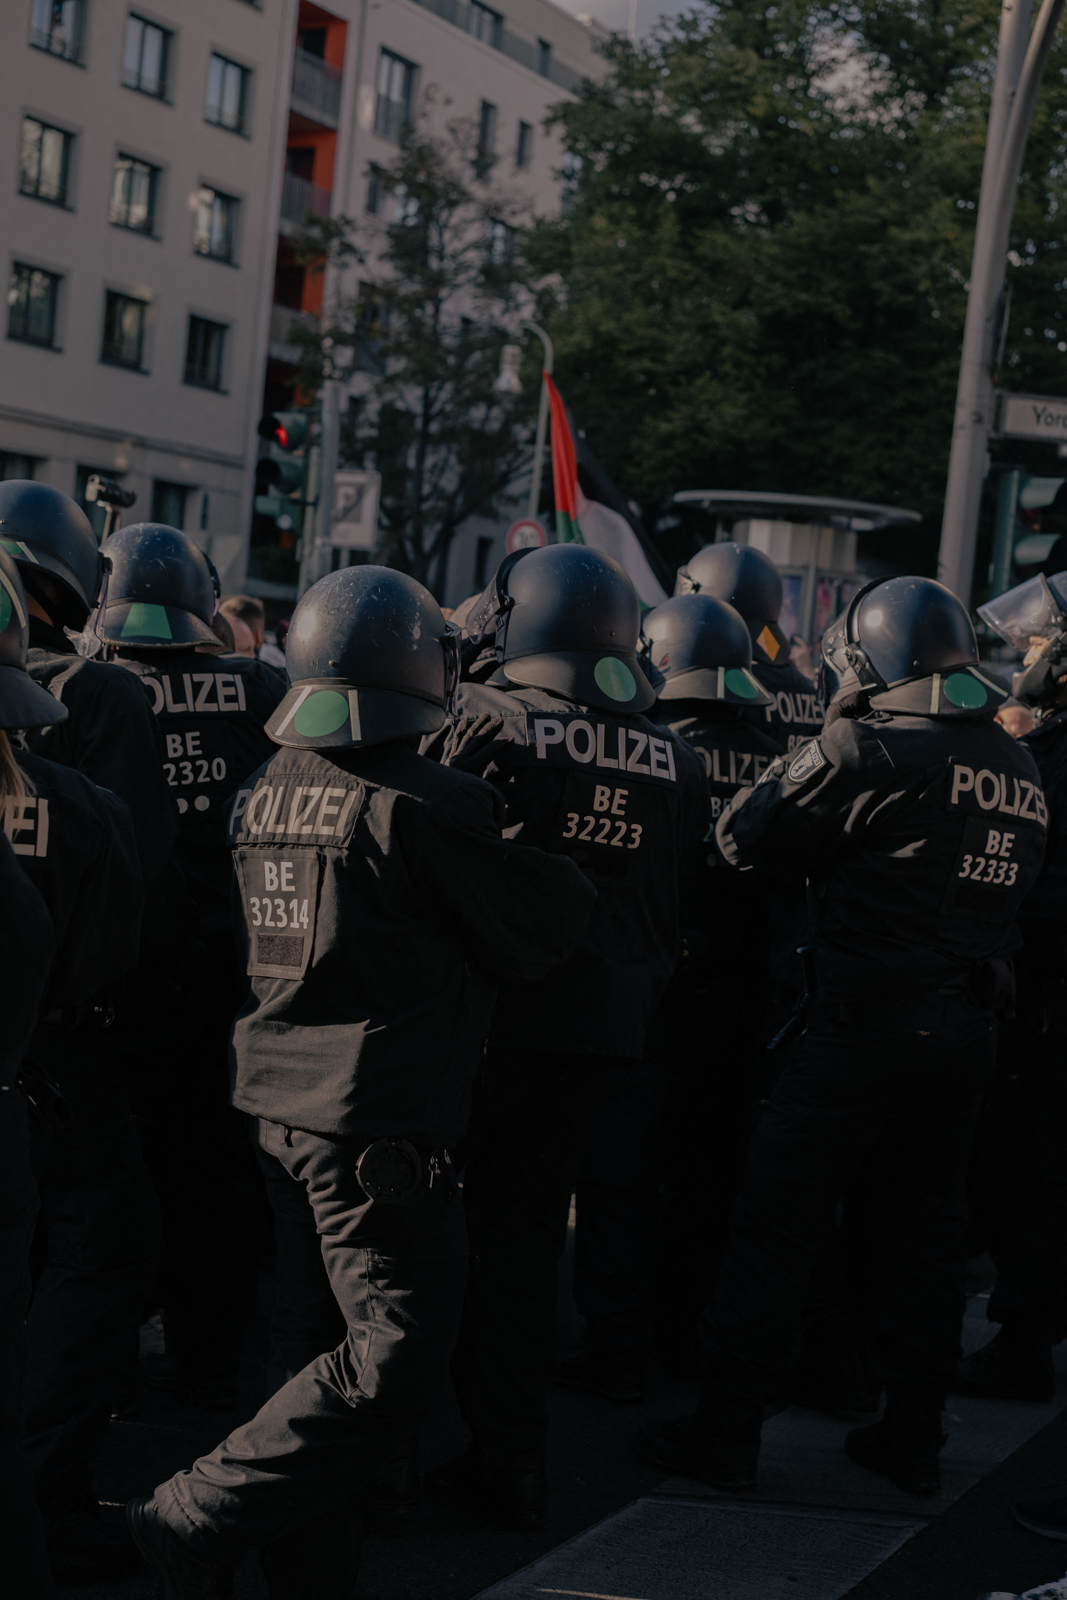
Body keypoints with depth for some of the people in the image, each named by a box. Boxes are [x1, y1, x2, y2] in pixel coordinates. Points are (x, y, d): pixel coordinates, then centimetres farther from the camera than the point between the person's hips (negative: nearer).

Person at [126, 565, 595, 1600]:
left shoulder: (261, 793, 6)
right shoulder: (425, 805, -16)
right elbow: (532, 941, -6)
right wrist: (570, 882, 16)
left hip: (280, 1109, 8)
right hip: (380, 1125, -8)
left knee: (340, 1334, 18)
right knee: (397, 1356, -3)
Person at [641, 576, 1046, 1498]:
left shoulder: (871, 749, -12)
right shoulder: (1018, 766, 10)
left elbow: (742, 838, -8)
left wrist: (819, 748, 6)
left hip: (869, 1022, -7)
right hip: (969, 1028, 7)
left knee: (779, 1224, 1)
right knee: (925, 1229, 15)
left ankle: (726, 1433, 4)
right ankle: (914, 1438, 21)